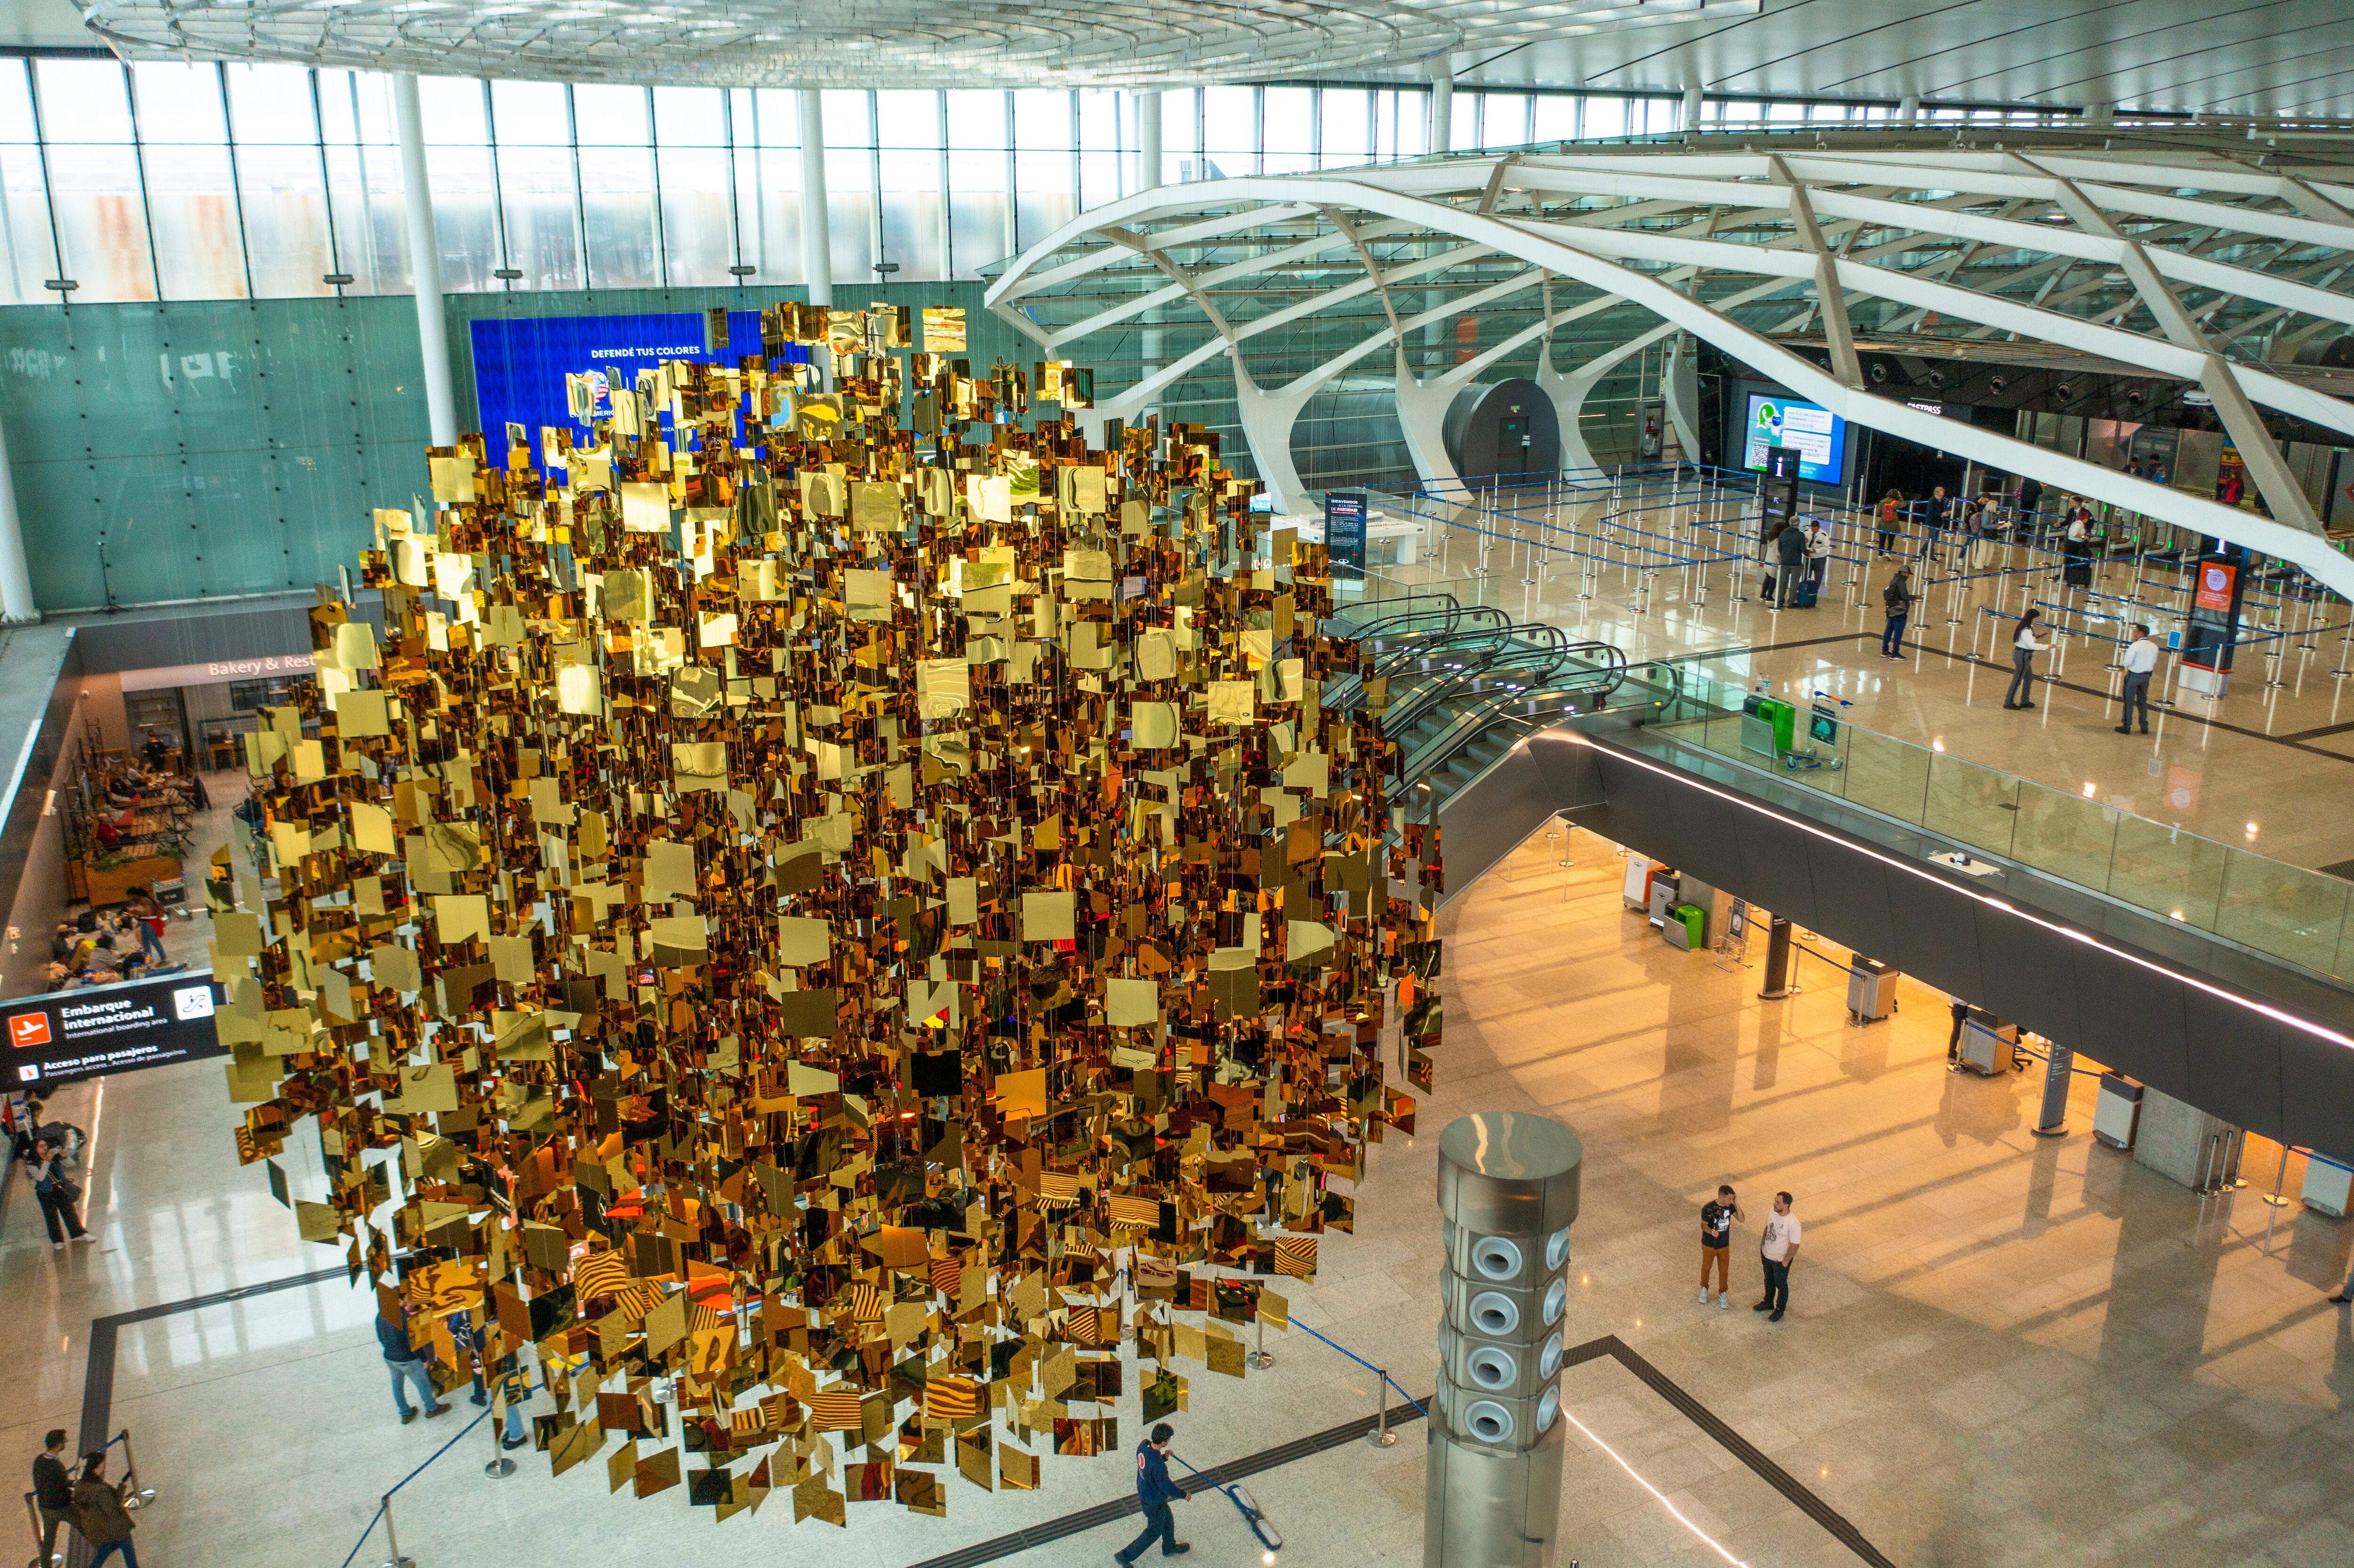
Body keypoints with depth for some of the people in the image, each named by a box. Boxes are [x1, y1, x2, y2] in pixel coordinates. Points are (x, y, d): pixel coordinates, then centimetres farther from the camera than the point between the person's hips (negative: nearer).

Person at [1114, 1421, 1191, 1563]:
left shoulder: (1144, 1445, -17)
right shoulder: (1157, 1465, -40)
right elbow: (1167, 1487, -27)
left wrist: (1163, 1457, -5)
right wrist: (1183, 1494, -10)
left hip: (1144, 1492, 8)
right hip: (1154, 1502, -8)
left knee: (1168, 1520, 29)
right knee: (1155, 1531, 16)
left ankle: (1169, 1548, 54)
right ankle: (1125, 1556, 26)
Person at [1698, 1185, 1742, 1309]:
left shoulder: (1730, 1206, -13)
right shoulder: (1708, 1209, -26)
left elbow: (1742, 1219, -13)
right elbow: (1703, 1225, -17)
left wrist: (1736, 1204, -26)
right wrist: (1711, 1231, -39)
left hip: (1724, 1246, 3)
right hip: (1709, 1245, -3)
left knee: (1724, 1271, 14)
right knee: (1706, 1267, 20)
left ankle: (1723, 1294, 35)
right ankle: (1704, 1289, 44)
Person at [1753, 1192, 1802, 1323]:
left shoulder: (1793, 1223, -33)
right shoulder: (1773, 1213, -13)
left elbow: (1795, 1245, -24)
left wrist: (1786, 1262, -16)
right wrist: (1762, 1246, 12)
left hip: (1780, 1260, -6)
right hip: (1767, 1255, 6)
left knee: (1781, 1285, 18)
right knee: (1769, 1281, 27)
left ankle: (1780, 1309, 40)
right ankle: (1768, 1303, 50)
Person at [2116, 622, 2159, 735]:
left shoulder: (2135, 646, -19)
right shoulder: (2154, 647, 1)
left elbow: (2127, 663, -20)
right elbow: (2154, 663, 9)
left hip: (2134, 676, -6)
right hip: (2146, 676, 6)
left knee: (2129, 701, 5)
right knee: (2143, 701, 17)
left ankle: (2126, 727, 9)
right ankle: (2144, 727, 23)